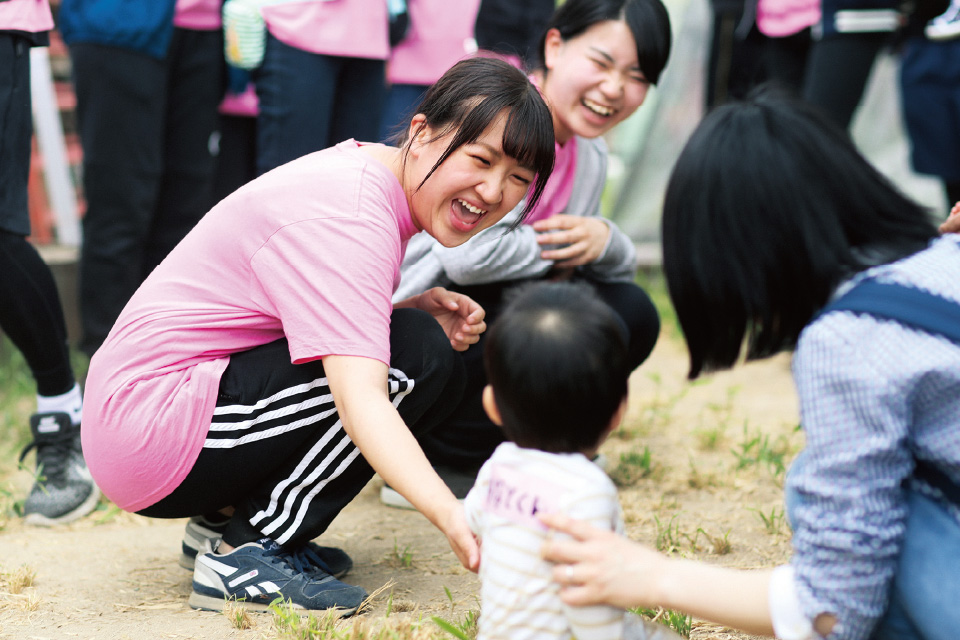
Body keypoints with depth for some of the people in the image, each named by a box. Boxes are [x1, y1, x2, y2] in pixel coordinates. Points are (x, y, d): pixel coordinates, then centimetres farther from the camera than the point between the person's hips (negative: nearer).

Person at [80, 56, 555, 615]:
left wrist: (415, 310, -7)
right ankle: (244, 557, -13)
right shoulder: (348, 215, -23)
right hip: (148, 433, -10)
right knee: (415, 356, -21)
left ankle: (227, 518, 8)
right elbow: (359, 399, -34)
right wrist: (452, 516, -46)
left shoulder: (366, 169, 7)